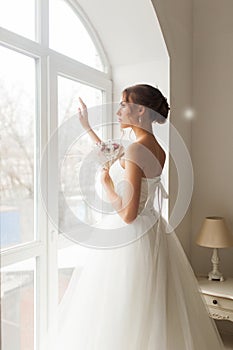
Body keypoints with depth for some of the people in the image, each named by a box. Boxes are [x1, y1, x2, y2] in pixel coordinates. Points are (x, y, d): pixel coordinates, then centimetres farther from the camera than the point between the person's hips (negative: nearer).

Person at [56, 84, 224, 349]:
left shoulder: (136, 149, -21)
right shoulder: (157, 149, 5)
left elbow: (127, 214, -24)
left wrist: (106, 184, -8)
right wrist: (87, 127, 27)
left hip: (131, 237, -9)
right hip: (153, 231, 9)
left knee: (122, 318, 9)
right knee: (152, 312, 22)